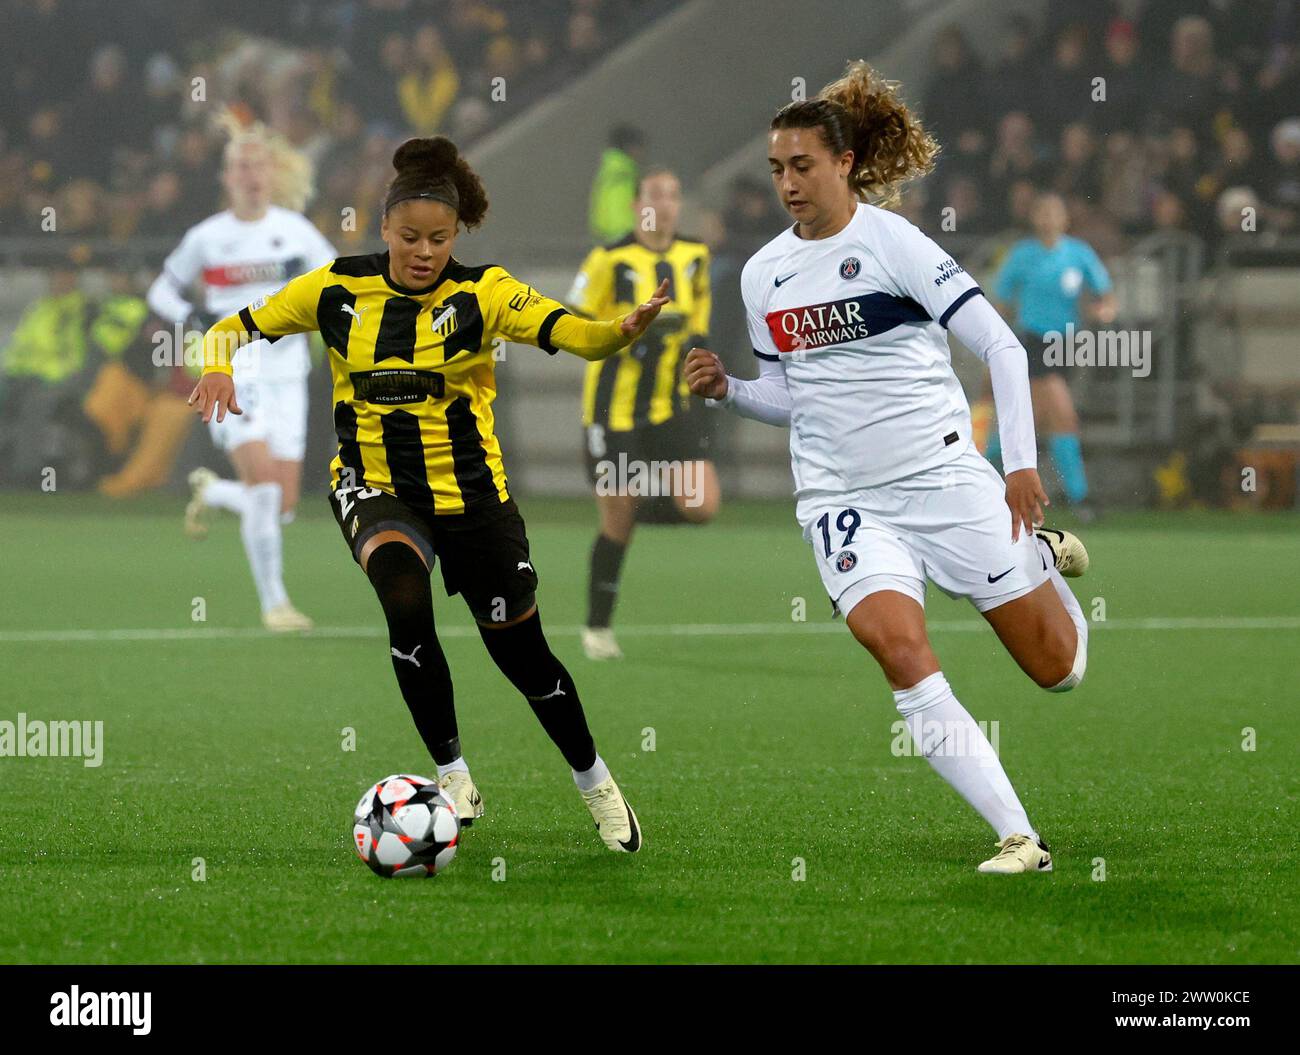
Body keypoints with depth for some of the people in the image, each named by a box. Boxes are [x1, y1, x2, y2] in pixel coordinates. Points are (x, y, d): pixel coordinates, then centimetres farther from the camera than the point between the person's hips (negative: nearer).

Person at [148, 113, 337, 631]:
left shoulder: (296, 230, 2)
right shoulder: (206, 238, -1)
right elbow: (162, 290, 10)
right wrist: (193, 317, -9)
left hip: (286, 377, 3)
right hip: (233, 372, -3)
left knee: (283, 506, 2)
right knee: (264, 482, -22)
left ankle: (210, 491, 34)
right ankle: (273, 602, -13)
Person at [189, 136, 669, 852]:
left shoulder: (481, 292, -12)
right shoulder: (339, 288, -6)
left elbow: (574, 335, -27)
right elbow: (235, 327, 2)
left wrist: (624, 329, -49)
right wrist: (217, 366, -20)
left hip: (470, 491, 0)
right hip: (375, 488, 0)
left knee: (520, 650, 7)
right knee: (405, 601, -31)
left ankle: (595, 782, 35)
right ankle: (453, 776, -14)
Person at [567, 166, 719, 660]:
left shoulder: (694, 255, 4)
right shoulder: (610, 260, -10)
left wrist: (695, 340, 7)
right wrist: (630, 333, -17)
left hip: (673, 402, 4)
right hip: (614, 407, -4)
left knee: (701, 506, -13)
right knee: (617, 523, 0)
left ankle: (646, 498, 20)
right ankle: (597, 626, 17)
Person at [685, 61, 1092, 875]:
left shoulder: (890, 241, -10)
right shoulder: (762, 274, 7)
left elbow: (1001, 347, -9)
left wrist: (1022, 464, -14)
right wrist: (728, 390, -1)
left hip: (941, 474, -3)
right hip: (841, 495, 3)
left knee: (1059, 669, 2)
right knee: (894, 639, -25)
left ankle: (1042, 558, 39)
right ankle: (1018, 837, -22)